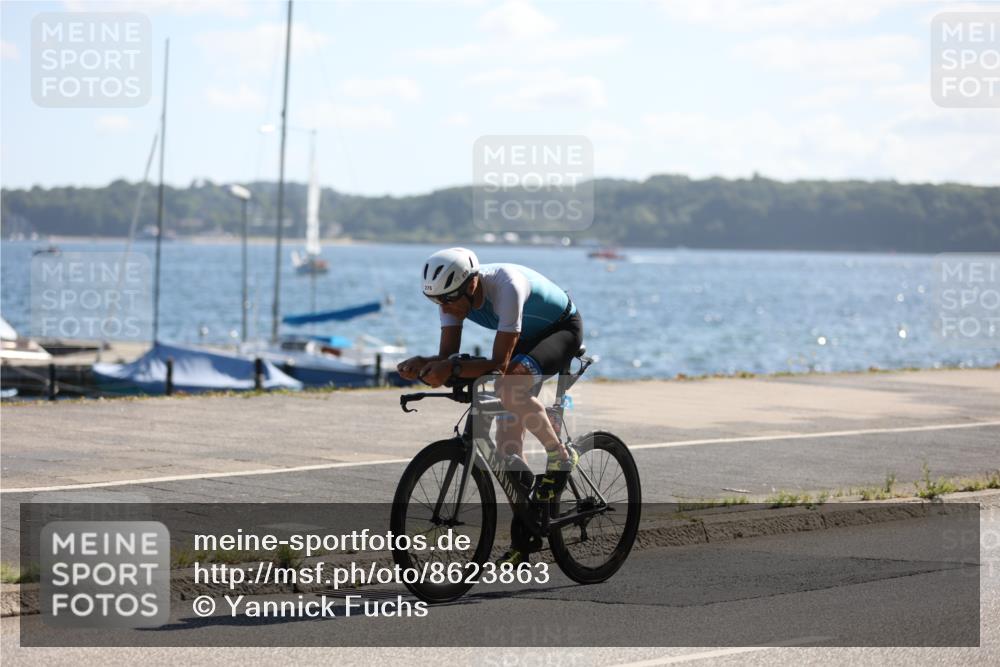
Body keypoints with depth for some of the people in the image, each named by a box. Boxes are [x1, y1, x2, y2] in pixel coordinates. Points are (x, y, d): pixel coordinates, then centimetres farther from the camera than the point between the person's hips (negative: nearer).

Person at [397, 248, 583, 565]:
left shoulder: (506, 287, -39)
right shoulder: (453, 294, -18)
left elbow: (500, 363, -41)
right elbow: (448, 353, -18)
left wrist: (453, 369, -53)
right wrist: (422, 364, -39)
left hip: (563, 329, -7)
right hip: (526, 338, 7)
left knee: (511, 384, -36)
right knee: (508, 432, -2)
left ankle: (560, 456, -13)